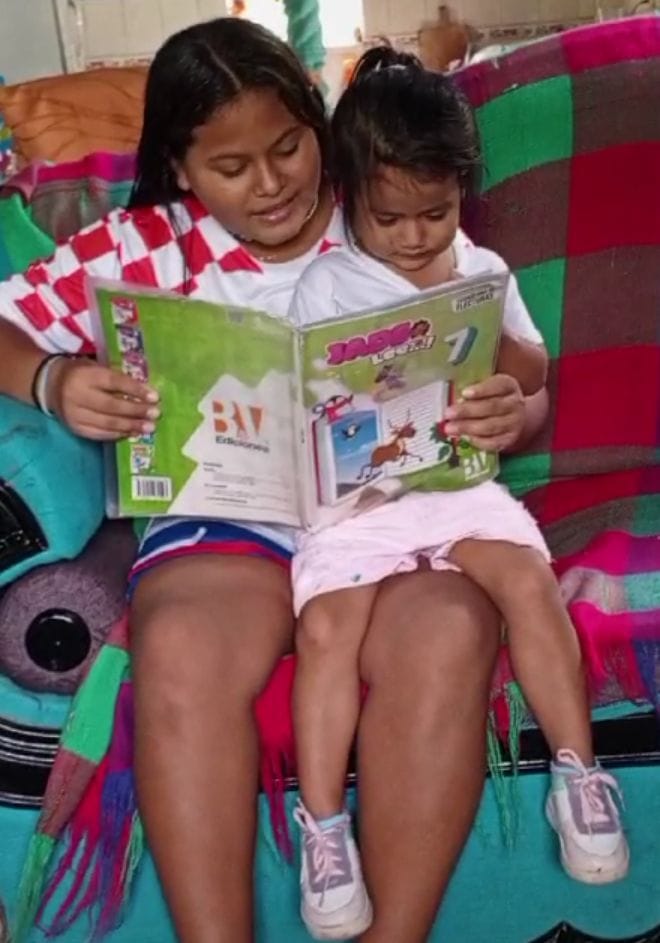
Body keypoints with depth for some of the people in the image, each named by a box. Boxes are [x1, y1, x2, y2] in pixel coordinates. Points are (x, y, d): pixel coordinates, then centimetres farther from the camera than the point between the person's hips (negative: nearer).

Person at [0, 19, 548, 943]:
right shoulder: (147, 247, 10)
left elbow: (526, 397, 9)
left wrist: (511, 414, -16)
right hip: (226, 512, 0)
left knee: (446, 632, -34)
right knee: (181, 648, -34)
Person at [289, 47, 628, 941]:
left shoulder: (483, 271, 14)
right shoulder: (327, 283, 6)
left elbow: (535, 375, 16)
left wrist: (495, 344, -5)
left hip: (460, 479, 2)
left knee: (529, 578, -23)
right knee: (327, 624, -23)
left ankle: (578, 773, -8)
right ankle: (322, 825, -11)